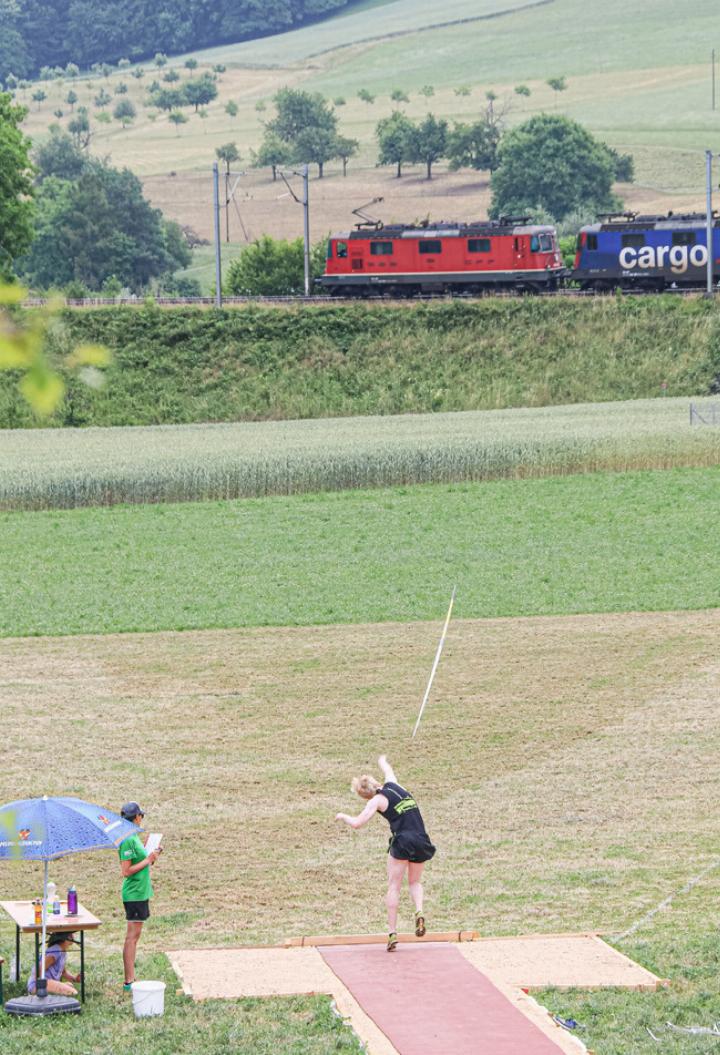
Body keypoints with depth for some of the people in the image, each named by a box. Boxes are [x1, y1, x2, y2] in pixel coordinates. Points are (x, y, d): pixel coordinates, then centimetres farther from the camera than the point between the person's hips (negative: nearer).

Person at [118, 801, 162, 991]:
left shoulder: (134, 838, 12)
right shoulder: (128, 840, -17)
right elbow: (126, 871, -20)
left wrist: (150, 854, 10)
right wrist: (148, 860, -16)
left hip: (140, 892, 10)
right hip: (135, 893, -10)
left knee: (134, 936, 12)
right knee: (132, 936, -7)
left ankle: (130, 979, 17)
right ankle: (129, 981, -5)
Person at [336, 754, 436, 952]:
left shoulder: (377, 800, -2)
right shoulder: (393, 785, 14)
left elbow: (357, 823, -7)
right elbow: (387, 769, 39)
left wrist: (342, 816, 12)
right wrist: (382, 761, 60)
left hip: (402, 843, -6)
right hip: (421, 842, 6)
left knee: (393, 887, 5)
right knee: (415, 882, 23)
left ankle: (392, 933, -1)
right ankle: (419, 911, -7)